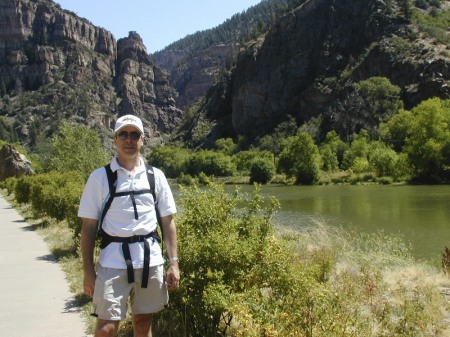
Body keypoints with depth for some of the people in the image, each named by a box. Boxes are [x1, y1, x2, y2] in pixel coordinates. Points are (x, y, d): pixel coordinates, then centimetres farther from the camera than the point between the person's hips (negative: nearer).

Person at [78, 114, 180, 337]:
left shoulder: (155, 176, 7)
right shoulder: (100, 177, -1)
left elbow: (168, 221, 9)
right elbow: (88, 227, 0)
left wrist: (173, 262, 3)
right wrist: (88, 270, -4)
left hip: (150, 259, 3)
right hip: (113, 261, -3)